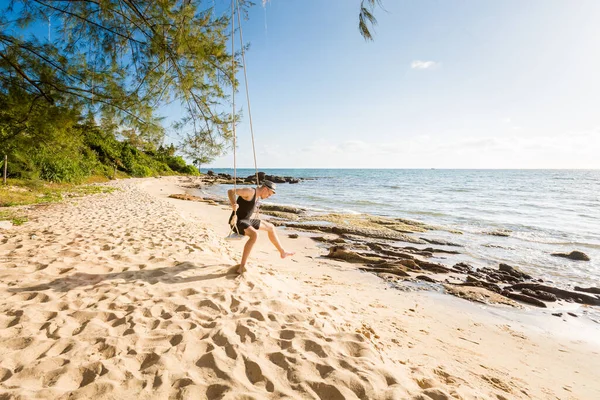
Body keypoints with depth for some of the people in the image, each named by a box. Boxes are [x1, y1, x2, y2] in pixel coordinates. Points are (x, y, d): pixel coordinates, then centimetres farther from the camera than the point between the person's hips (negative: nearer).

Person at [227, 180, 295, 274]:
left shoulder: (257, 195, 9)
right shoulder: (250, 191, -19)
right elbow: (231, 191, -28)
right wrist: (233, 204, -42)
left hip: (246, 220, 10)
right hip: (237, 222, -10)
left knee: (271, 227, 18)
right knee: (254, 234, -37)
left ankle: (282, 252, 34)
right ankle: (242, 267, -34)